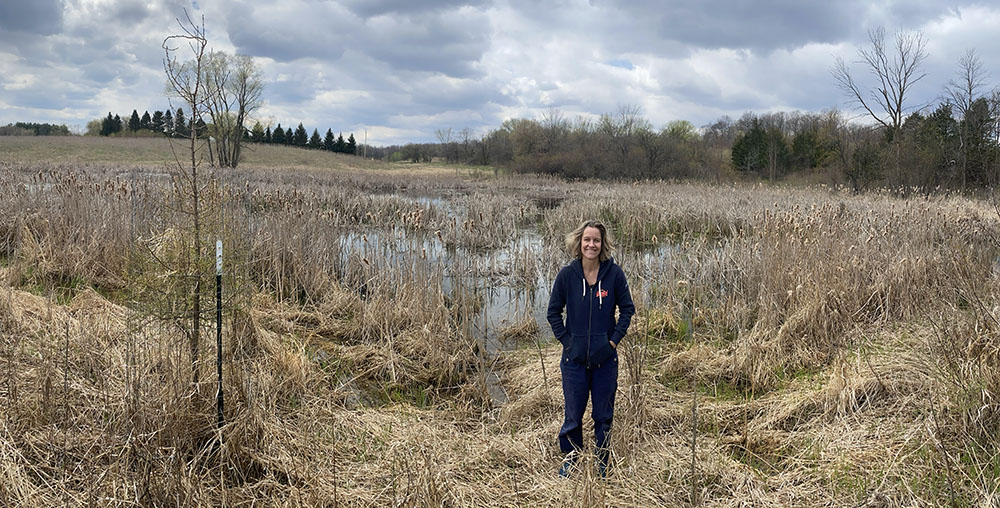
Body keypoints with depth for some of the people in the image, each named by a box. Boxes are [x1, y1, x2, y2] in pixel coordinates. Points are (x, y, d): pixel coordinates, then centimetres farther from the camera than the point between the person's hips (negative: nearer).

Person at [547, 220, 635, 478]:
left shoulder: (614, 273, -7)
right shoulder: (567, 274, -6)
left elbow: (627, 309, 4)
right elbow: (553, 312, 4)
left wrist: (614, 340, -4)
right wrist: (566, 340, -4)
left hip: (605, 359, 0)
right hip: (574, 358, 0)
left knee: (604, 414, 11)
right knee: (573, 414, 8)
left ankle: (603, 462, 29)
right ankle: (571, 457, 30)